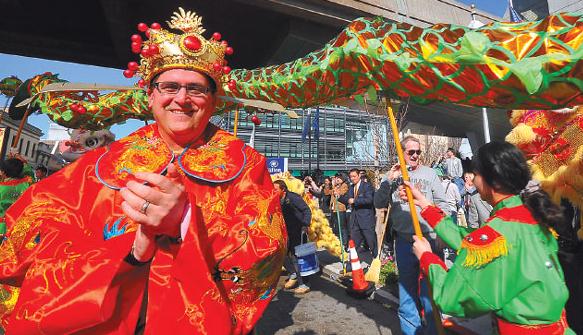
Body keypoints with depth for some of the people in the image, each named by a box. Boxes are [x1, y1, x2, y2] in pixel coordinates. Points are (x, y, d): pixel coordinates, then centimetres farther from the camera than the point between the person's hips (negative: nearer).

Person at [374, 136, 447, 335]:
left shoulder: (429, 173, 4)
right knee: (406, 285, 14)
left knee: (429, 286, 5)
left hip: (428, 237, -1)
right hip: (403, 239, 2)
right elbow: (379, 203, 0)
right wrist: (388, 181, -12)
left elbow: (441, 203, 6)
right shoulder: (394, 175, 5)